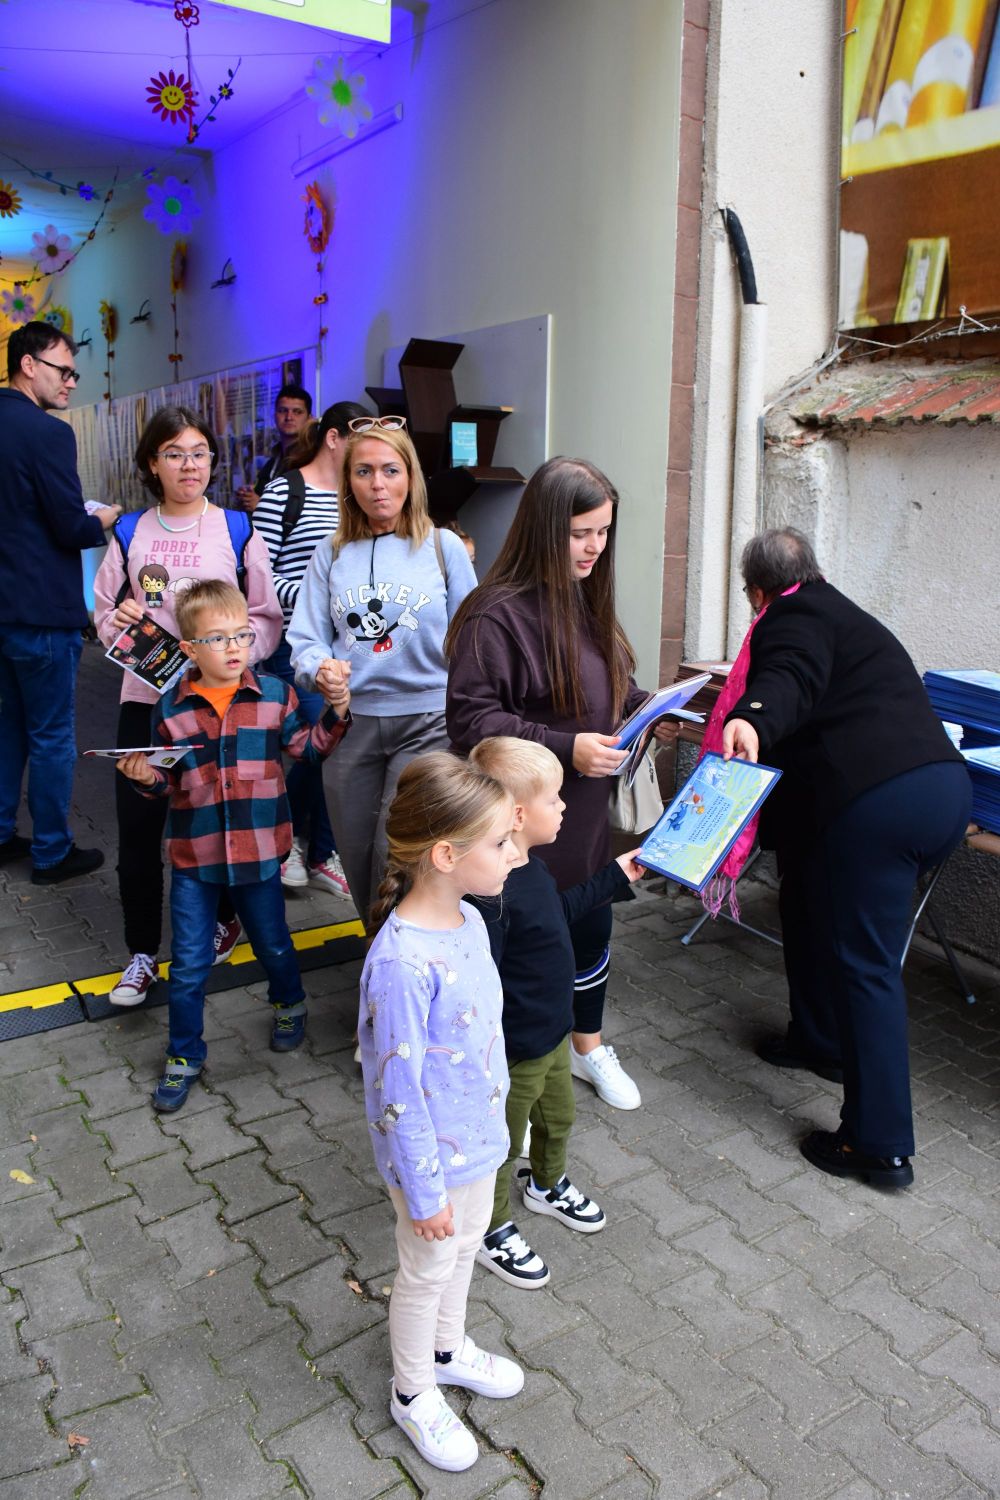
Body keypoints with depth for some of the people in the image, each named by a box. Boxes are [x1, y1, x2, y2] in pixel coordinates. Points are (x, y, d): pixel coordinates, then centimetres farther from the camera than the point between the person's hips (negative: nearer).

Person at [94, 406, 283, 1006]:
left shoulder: (238, 531, 1)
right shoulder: (130, 534, 8)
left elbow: (267, 619, -1)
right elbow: (106, 614, 13)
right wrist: (120, 620, -10)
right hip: (146, 698, 2)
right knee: (138, 828, 3)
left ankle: (226, 918, 36)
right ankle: (143, 954, 18)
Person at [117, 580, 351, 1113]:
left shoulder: (274, 695, -5)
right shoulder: (172, 708, -4)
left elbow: (309, 745, 4)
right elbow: (168, 783, 5)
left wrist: (336, 713, -11)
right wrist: (147, 778, -16)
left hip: (258, 850, 0)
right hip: (194, 855, 0)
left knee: (273, 944, 19)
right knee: (188, 964, 8)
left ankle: (289, 1005, 50)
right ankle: (183, 1057, 27)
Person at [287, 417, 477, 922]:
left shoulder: (442, 546, 0)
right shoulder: (331, 555, 6)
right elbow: (304, 639, 4)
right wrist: (320, 668, -19)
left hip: (427, 720, -3)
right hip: (352, 723, 3)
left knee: (397, 857, -10)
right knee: (358, 859, 13)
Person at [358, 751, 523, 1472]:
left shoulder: (469, 918, -8)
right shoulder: (403, 963, -36)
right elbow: (397, 1092, -27)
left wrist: (494, 1112, 16)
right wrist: (423, 1191, -17)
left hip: (479, 1136, 8)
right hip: (434, 1155, -7)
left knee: (466, 1246, 29)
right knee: (429, 1269, 18)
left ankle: (448, 1348, 57)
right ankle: (413, 1393, 46)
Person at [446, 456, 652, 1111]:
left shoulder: (587, 601, 5)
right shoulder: (497, 614, -21)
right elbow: (472, 720, -23)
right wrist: (565, 747, -28)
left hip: (584, 812, 8)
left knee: (593, 928, 22)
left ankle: (589, 1047, 47)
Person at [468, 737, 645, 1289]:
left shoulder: (528, 867, -3)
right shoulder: (492, 891, -35)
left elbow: (559, 909, 17)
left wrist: (616, 876, 19)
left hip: (553, 1031, 9)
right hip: (515, 1050, -9)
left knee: (559, 1116, 31)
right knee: (503, 1141, 15)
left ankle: (548, 1186, 59)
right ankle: (491, 1231, 40)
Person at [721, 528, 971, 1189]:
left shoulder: (792, 619, 2)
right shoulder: (848, 615, 30)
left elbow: (792, 677, -23)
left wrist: (751, 719, -42)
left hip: (879, 800, -9)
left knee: (866, 966, -2)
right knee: (812, 897, 26)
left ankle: (881, 1145, 6)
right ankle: (820, 1039, 42)